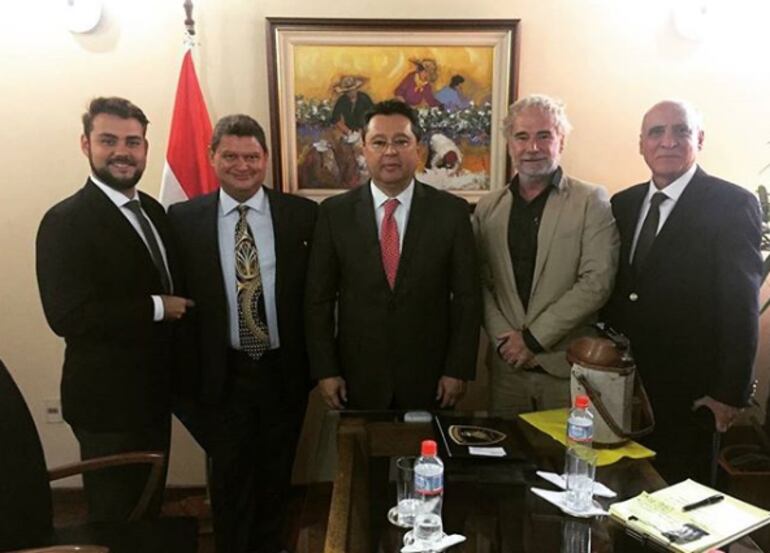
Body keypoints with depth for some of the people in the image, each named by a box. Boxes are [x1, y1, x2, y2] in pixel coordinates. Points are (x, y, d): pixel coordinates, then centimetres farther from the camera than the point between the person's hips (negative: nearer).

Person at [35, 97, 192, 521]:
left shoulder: (153, 210, 7)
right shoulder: (66, 221, -17)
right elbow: (67, 316, -26)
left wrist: (177, 308, -3)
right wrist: (157, 309, -20)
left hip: (153, 392, 8)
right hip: (108, 399, -7)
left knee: (149, 508, 24)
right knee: (116, 516, 10)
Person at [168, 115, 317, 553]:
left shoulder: (303, 214, -4)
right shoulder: (184, 218, -3)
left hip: (284, 369, 1)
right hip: (223, 373, 0)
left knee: (276, 476, 18)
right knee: (230, 479, 14)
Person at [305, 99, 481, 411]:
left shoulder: (451, 211, -4)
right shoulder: (335, 212, -3)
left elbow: (467, 297, -2)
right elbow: (318, 299, -1)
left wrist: (458, 370, -5)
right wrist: (325, 371, -4)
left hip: (429, 381, 0)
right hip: (358, 380, 0)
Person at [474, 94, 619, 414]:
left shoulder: (592, 201, -3)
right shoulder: (488, 207, 7)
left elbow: (597, 281, -11)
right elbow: (481, 283, 6)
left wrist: (533, 337, -13)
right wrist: (503, 339, -7)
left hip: (568, 364, -3)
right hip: (506, 364, 3)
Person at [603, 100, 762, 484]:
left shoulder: (731, 204, -7)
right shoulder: (622, 204, 8)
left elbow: (741, 307, -10)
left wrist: (731, 392, -12)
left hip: (688, 394, -4)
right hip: (622, 385, 5)